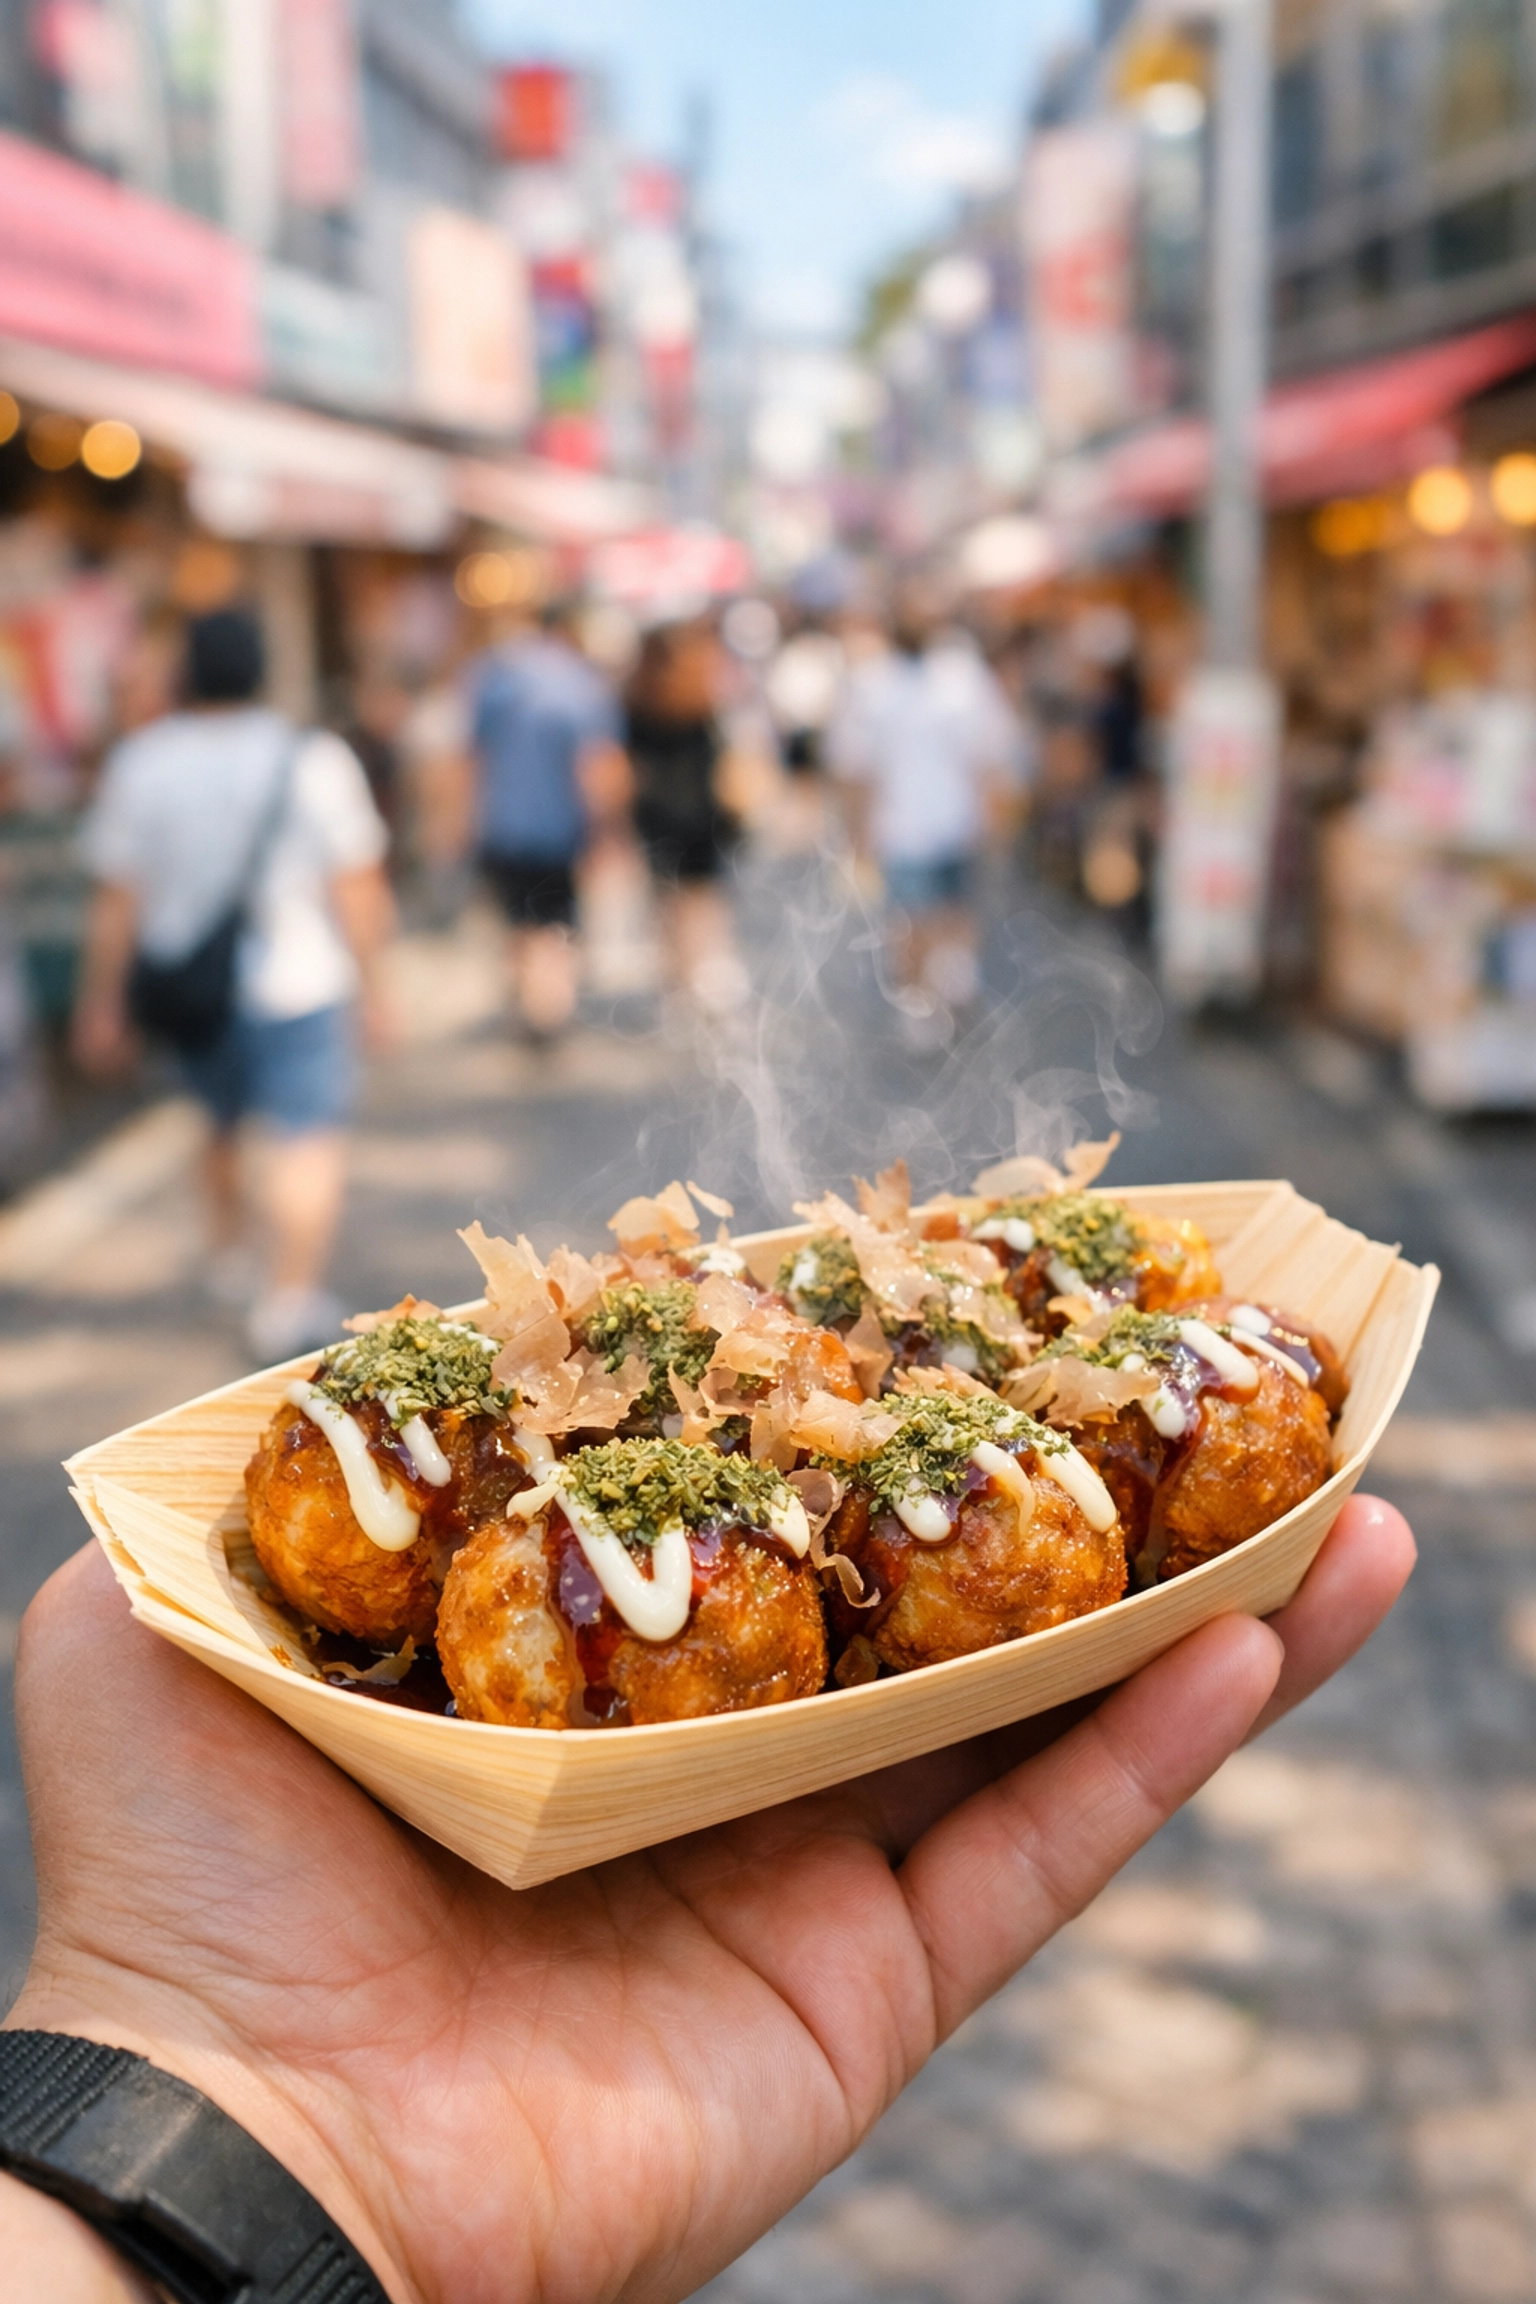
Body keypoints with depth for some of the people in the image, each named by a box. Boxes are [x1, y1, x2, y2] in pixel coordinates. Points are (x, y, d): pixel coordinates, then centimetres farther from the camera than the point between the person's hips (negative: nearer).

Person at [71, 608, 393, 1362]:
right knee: (307, 1138, -1)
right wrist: (368, 983, 4)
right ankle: (291, 1297, -8)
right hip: (296, 983, -4)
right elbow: (359, 889, -7)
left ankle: (228, 1252, 40)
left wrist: (101, 1004, 7)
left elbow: (114, 902, -1)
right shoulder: (313, 761, -8)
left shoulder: (139, 762, -3)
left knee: (223, 1119, 24)